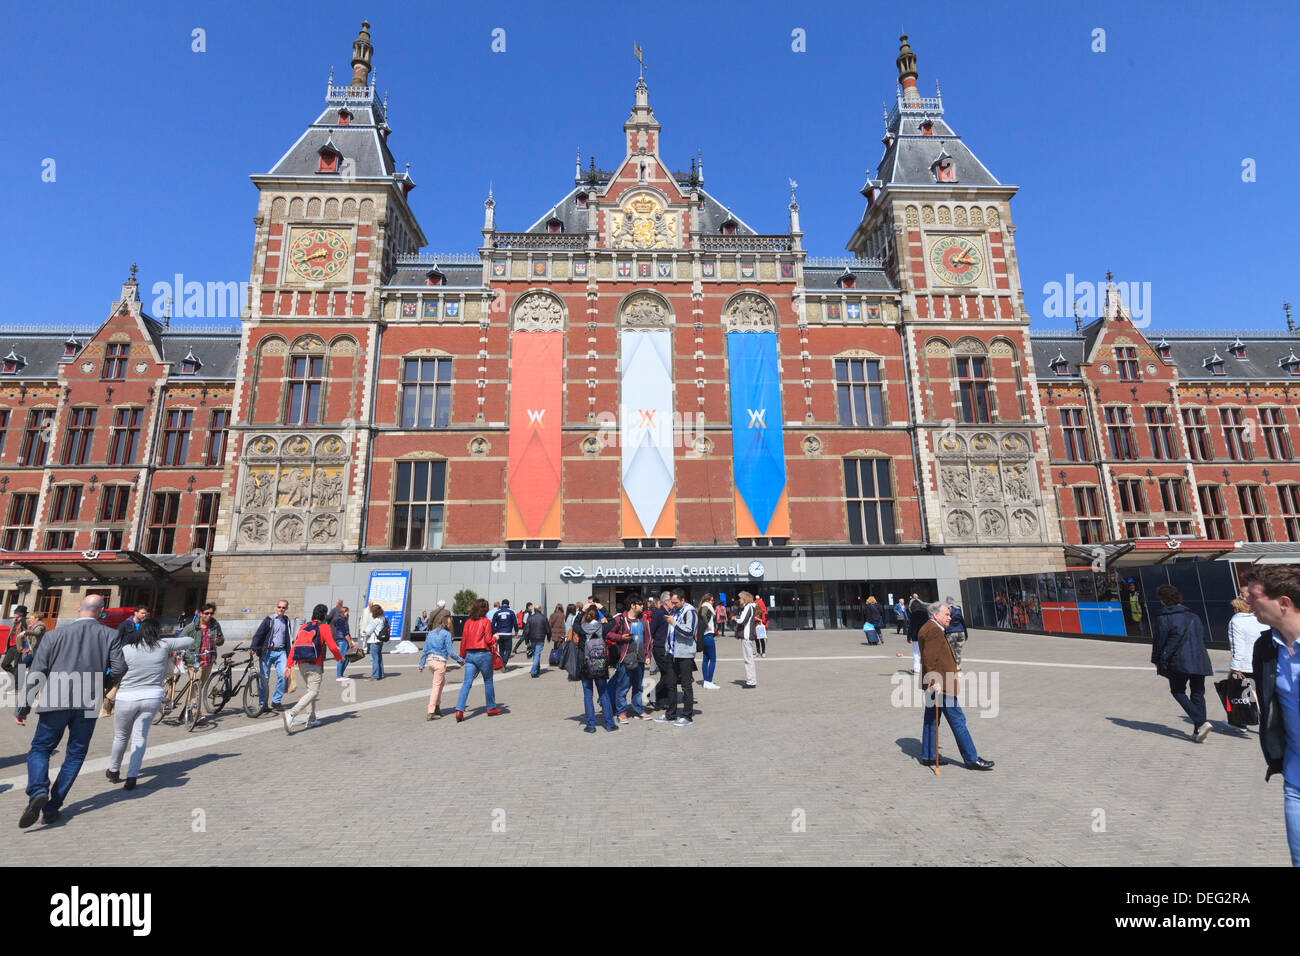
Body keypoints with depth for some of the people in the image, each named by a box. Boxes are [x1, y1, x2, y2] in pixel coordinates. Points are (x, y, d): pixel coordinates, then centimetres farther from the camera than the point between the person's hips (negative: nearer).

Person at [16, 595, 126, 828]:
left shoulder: (56, 634, 1)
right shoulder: (109, 635, 1)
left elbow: (35, 672, 0)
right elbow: (119, 669, -5)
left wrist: (23, 707, 6)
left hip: (55, 702, 0)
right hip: (89, 704, 0)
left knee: (39, 749, 14)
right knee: (76, 753, 13)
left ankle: (38, 791, -10)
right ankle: (52, 808, 11)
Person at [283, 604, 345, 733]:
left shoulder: (303, 627, 13)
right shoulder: (325, 627, -5)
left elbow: (294, 646, 8)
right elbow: (332, 646, -8)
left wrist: (289, 664, 8)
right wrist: (339, 657, 9)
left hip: (301, 664, 7)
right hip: (314, 665, -7)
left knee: (311, 690, 19)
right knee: (313, 692, -6)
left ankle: (311, 720, 21)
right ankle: (291, 714, -24)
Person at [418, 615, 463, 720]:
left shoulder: (431, 633, 11)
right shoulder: (446, 634, -7)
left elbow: (425, 650, 12)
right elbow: (450, 652, -9)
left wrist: (421, 665, 17)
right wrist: (460, 660, 2)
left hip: (430, 661, 6)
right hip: (440, 662, -6)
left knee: (442, 680, 22)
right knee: (436, 686, -1)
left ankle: (437, 706, 21)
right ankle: (431, 713, -2)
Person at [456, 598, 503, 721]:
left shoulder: (468, 622, 7)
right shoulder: (485, 621, -7)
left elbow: (463, 639, 9)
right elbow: (488, 640, -10)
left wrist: (463, 655, 17)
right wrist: (495, 638, 11)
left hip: (470, 654, 4)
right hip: (483, 654, -4)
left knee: (466, 683, 2)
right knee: (488, 681, 12)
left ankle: (459, 710, -11)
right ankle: (491, 708, 23)